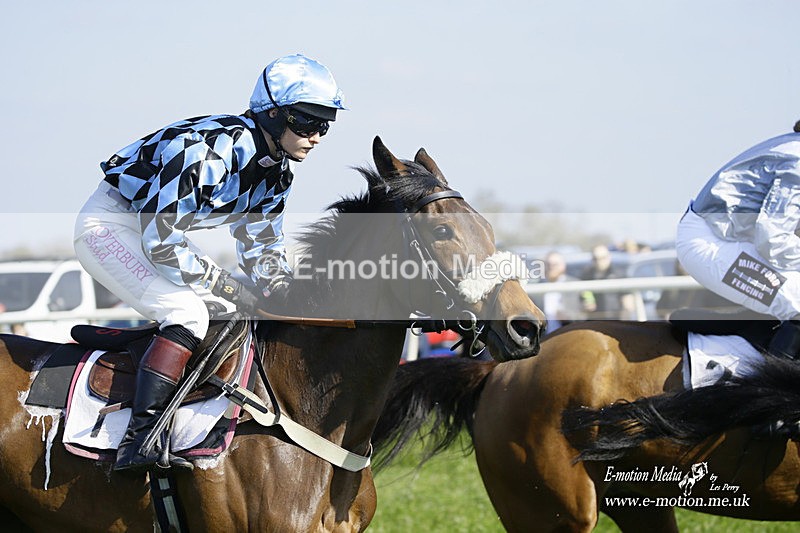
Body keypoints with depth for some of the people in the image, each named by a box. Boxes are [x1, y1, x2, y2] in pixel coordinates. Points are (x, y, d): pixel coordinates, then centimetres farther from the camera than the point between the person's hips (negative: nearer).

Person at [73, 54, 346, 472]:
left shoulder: (277, 172, -3)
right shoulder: (213, 150, -31)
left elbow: (262, 248, 6)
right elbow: (160, 240, -30)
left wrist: (284, 290, -16)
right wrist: (232, 289, -24)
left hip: (155, 231, 10)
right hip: (109, 225, -10)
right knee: (188, 313, -26)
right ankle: (136, 440, -29)